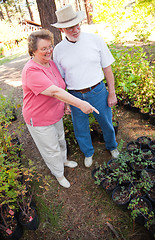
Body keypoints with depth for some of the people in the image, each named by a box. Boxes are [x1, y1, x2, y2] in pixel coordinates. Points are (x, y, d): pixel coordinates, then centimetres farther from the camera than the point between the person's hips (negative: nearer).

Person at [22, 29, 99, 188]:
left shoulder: (50, 63, -1)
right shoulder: (31, 71, -30)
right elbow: (54, 92, -40)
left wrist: (62, 104, 14)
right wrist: (80, 104, -44)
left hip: (55, 114, 8)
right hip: (39, 120, -8)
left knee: (60, 140, 27)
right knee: (51, 148, 12)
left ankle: (63, 159, 56)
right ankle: (58, 173, 38)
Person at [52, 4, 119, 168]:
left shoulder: (95, 40, -7)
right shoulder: (58, 50, -4)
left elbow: (107, 68, -3)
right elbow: (60, 78, 4)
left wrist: (112, 93, -4)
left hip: (97, 92, 0)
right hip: (75, 96, 1)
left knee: (106, 123, 17)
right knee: (80, 129, 15)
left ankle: (111, 146, 49)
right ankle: (88, 152, 44)